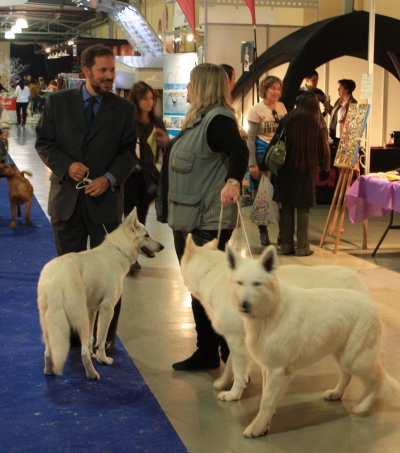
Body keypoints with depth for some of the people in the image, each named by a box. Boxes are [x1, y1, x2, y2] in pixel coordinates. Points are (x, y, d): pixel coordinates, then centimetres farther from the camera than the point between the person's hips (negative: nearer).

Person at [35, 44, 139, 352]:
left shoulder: (124, 109, 2)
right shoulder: (58, 103, 3)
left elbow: (128, 152, 1)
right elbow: (43, 142, 4)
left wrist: (110, 179, -15)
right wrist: (66, 165, -13)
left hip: (105, 199, -1)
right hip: (66, 198, 1)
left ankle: (106, 336, 14)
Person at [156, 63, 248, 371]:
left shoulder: (218, 119, -17)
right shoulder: (198, 119, 16)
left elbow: (239, 150, -35)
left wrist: (233, 180, -48)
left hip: (209, 220, -11)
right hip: (189, 217, 11)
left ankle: (232, 355, 3)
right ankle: (206, 352, 25)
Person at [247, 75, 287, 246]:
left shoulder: (282, 107, 8)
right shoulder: (256, 110, -5)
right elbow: (251, 139, -6)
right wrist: (252, 164, -11)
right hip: (263, 153, -4)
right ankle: (263, 231, 12)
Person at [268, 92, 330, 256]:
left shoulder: (287, 121, -2)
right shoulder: (319, 125, -3)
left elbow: (275, 144, -2)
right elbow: (324, 149, 3)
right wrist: (323, 165, 19)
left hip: (287, 169, 1)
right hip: (307, 170, -1)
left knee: (286, 207, 9)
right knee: (303, 209, 4)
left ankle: (286, 245, 13)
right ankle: (302, 247, 4)